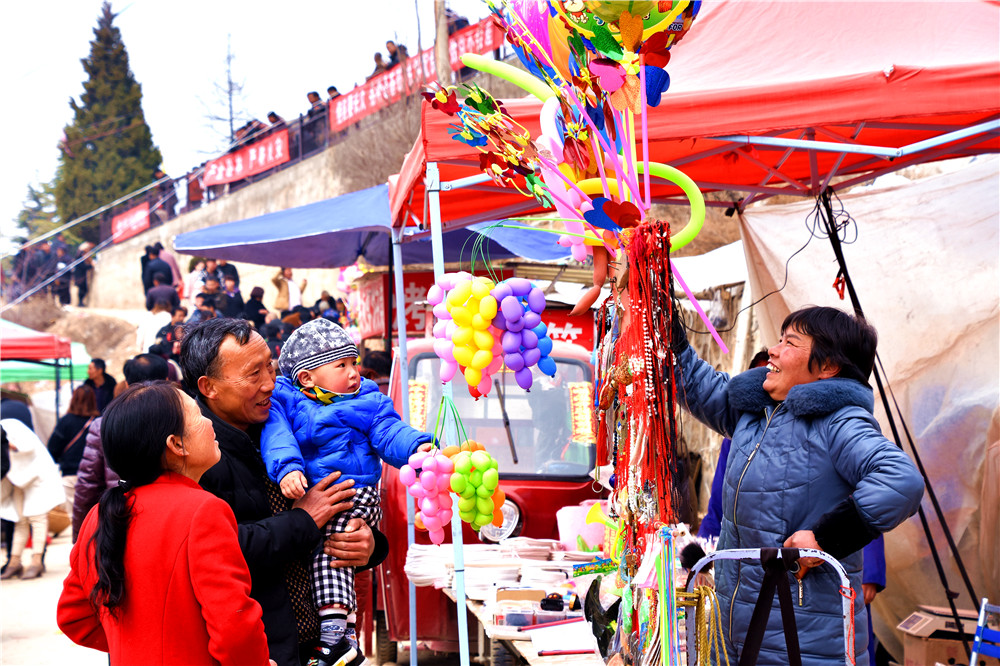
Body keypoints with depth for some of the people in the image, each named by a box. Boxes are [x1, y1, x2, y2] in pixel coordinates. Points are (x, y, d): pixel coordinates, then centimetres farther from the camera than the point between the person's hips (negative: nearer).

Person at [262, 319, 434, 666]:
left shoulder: (368, 400, 13)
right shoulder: (284, 400, 7)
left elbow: (389, 434, 4)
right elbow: (276, 436, -9)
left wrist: (418, 447, -17)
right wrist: (287, 468, -27)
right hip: (305, 493, 3)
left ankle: (333, 634, -30)